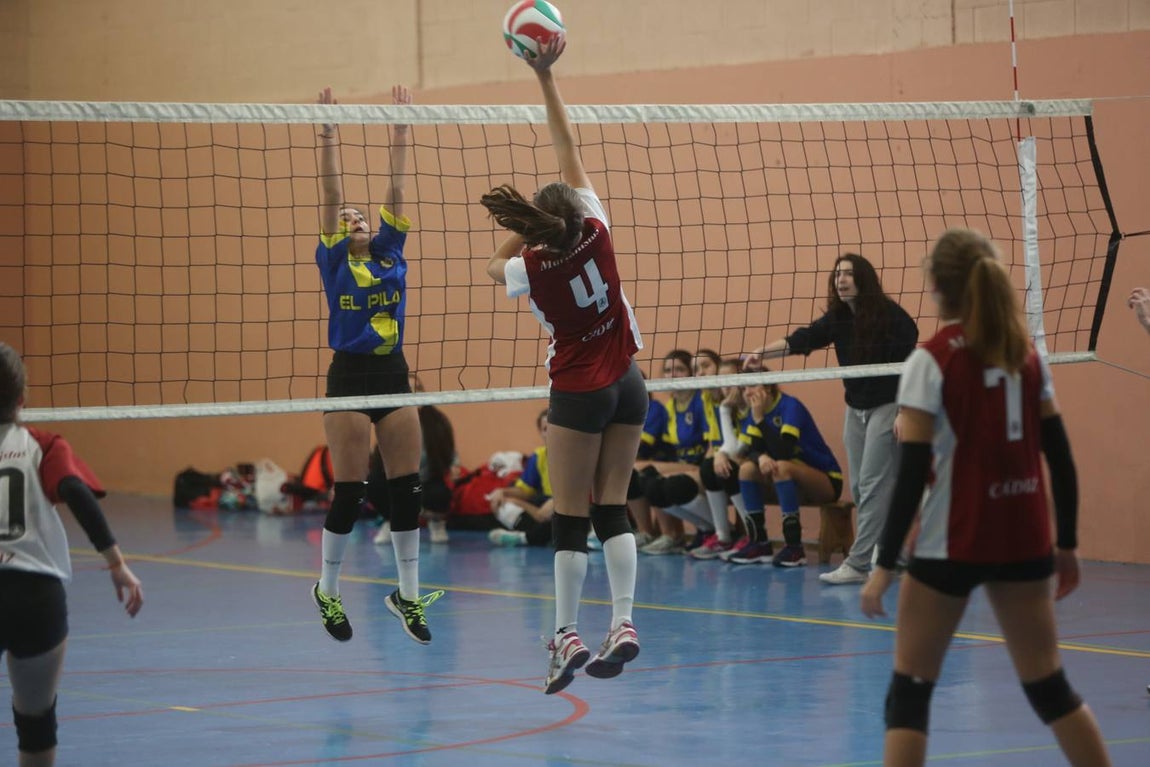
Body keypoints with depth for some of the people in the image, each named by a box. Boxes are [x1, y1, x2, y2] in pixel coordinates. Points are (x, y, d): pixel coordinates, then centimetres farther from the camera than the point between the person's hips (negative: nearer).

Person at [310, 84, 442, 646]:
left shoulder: (390, 252, 10)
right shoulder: (333, 260, 1)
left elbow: (396, 188, 5)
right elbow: (331, 191, -6)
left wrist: (401, 127, 1)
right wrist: (328, 131, -12)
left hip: (394, 375, 4)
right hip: (350, 376, -4)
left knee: (407, 487, 3)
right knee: (349, 491, -2)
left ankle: (407, 593, 12)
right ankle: (327, 589, 14)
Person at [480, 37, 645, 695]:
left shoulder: (532, 269, -17)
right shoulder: (596, 234, -13)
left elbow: (496, 267, 11)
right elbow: (569, 145, -6)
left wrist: (521, 233, 6)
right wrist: (547, 78, -3)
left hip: (579, 392, -4)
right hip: (628, 383, 4)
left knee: (571, 516, 0)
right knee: (613, 507, 5)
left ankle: (567, 635, -3)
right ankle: (624, 625, -3)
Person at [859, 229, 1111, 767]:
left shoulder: (931, 361, -9)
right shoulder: (1026, 355, 6)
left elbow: (913, 473, -13)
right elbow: (1059, 457, 7)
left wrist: (885, 564, -10)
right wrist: (1066, 543, 16)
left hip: (953, 543, -5)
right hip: (1022, 541, 5)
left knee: (910, 690, 4)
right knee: (1049, 688, 15)